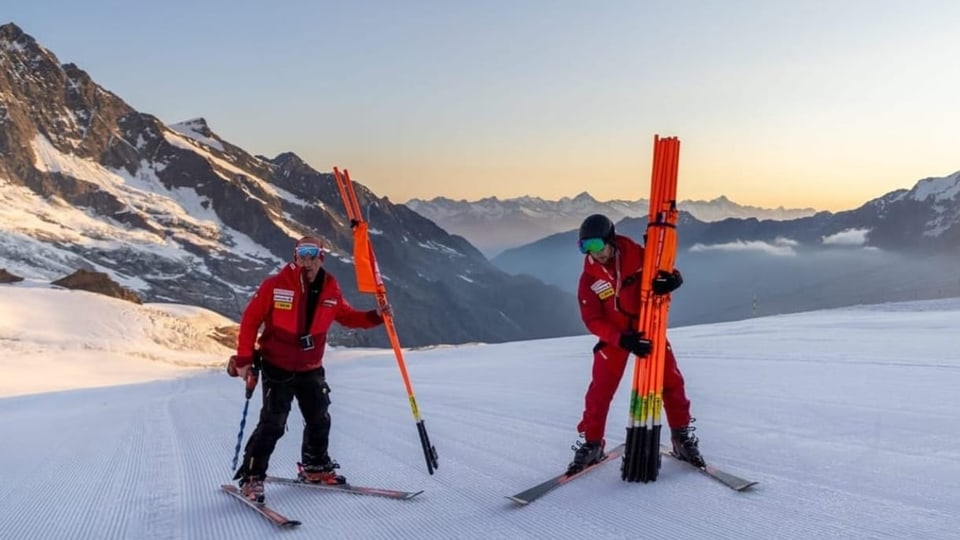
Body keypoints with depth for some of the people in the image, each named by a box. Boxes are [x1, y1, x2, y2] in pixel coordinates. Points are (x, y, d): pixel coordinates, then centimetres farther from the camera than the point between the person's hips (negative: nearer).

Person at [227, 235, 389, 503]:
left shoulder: (330, 290, -3)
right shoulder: (275, 285, -15)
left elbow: (347, 316, 10)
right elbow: (250, 320, -10)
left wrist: (375, 316, -6)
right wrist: (244, 358, -13)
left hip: (311, 369, 5)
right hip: (277, 368, -5)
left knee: (319, 420, 15)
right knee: (272, 424, -11)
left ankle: (315, 467, 36)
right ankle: (251, 477, 2)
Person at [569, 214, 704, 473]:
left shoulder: (637, 255, -13)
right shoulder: (589, 278, -13)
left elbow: (667, 271, -1)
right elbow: (593, 320, -15)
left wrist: (671, 279, -27)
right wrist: (623, 340, -29)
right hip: (614, 336, 0)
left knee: (671, 381, 2)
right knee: (600, 389, -5)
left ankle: (682, 436, 21)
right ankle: (592, 443, 11)